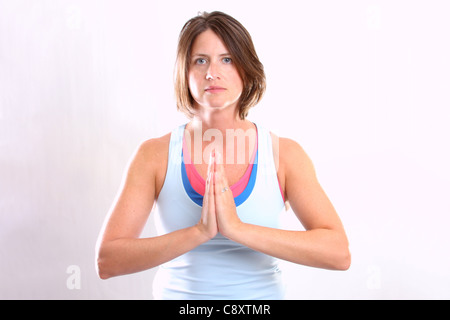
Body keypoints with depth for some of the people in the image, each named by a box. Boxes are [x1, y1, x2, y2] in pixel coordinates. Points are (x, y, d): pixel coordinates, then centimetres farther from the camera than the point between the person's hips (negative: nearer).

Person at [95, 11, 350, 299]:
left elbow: (339, 253, -17)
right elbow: (107, 261, -15)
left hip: (263, 292, 1)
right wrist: (200, 232, -26)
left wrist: (238, 228, -26)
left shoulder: (285, 154, -9)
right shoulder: (154, 155, -8)